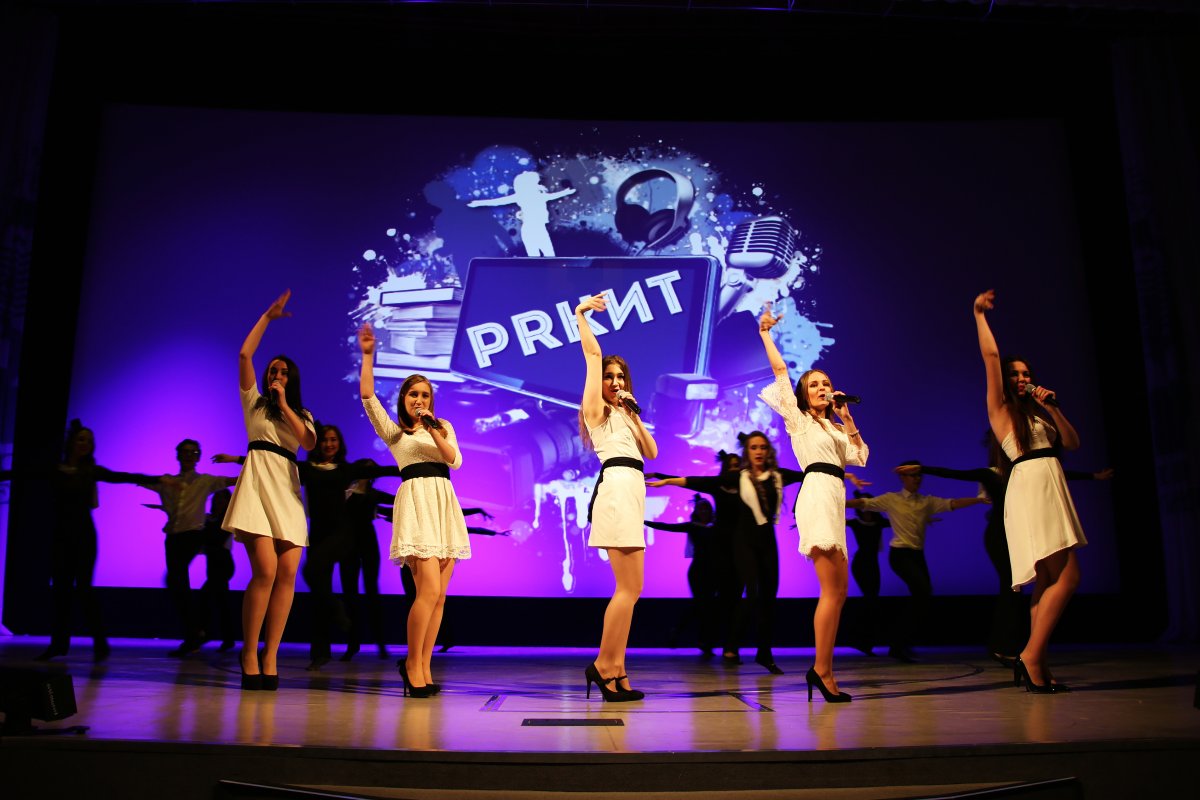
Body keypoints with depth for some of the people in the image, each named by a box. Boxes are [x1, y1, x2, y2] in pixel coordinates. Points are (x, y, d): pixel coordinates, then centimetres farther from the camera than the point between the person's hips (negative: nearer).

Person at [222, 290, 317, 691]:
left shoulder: (302, 415, 22)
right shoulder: (254, 402, 16)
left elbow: (309, 442, 0)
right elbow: (245, 354, 6)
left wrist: (285, 405, 2)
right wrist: (268, 316, 10)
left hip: (288, 490, 3)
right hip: (258, 482, -3)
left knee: (288, 573, -8)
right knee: (265, 569, -18)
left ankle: (270, 657, -4)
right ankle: (249, 656, -9)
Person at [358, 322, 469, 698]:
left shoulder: (443, 426, 20)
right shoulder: (392, 430, 11)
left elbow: (455, 460, 5)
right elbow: (367, 395, -1)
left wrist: (435, 433, -6)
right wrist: (367, 355, -3)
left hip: (445, 503, 4)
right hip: (415, 501, -4)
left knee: (439, 595, 1)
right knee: (429, 589, -16)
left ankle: (423, 667, 8)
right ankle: (412, 662, -1)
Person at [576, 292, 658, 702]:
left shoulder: (623, 416, 27)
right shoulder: (596, 409, 6)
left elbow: (651, 452, 17)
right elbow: (592, 353, 0)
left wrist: (635, 416, 11)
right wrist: (581, 314, 6)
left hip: (631, 492, 9)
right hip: (617, 488, -9)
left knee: (628, 588, 7)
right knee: (630, 587, -12)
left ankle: (614, 669, 9)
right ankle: (604, 665, -5)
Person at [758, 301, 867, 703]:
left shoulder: (832, 427, 28)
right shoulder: (797, 417, 10)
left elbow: (860, 457, 17)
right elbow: (780, 370, 4)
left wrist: (847, 418, 15)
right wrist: (765, 333, 6)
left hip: (833, 499, 8)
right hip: (818, 493, -8)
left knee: (837, 590, 3)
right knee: (833, 589, -13)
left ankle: (822, 669, 7)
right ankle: (822, 668, -9)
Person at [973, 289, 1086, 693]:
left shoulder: (1038, 410, 24)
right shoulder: (1000, 407, 5)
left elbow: (1072, 443, 16)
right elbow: (990, 355, -4)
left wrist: (1053, 408, 6)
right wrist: (979, 314, -1)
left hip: (1051, 489, 8)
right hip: (1030, 488, -8)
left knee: (1047, 580, 4)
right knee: (1067, 575, -15)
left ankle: (1037, 664, 6)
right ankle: (1031, 656, -13)